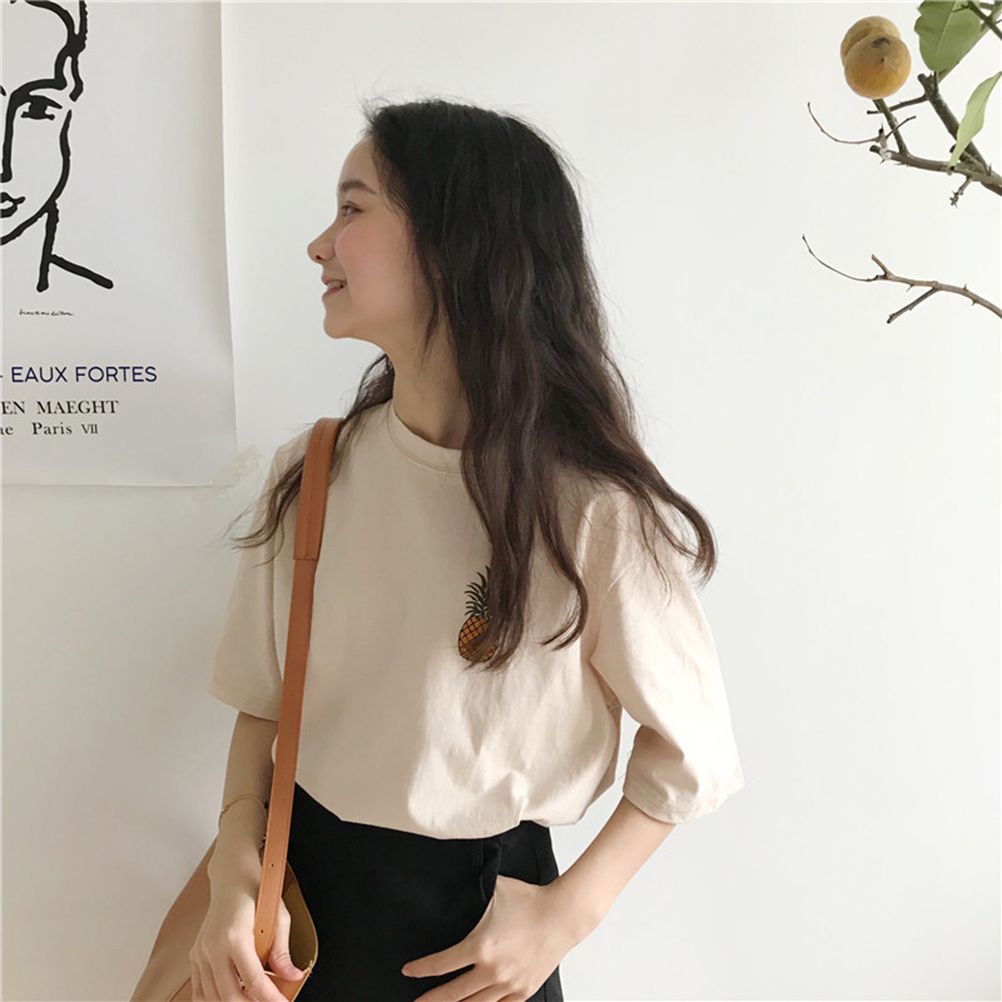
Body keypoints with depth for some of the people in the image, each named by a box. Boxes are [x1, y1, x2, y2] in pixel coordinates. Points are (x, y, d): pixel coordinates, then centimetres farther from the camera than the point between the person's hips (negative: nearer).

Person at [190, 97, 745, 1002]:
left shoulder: (591, 510, -21)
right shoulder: (311, 474, -8)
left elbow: (690, 749, -9)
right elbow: (263, 698, 2)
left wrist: (566, 914, -11)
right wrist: (237, 872, -10)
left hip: (476, 912, -4)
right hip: (298, 877, 4)